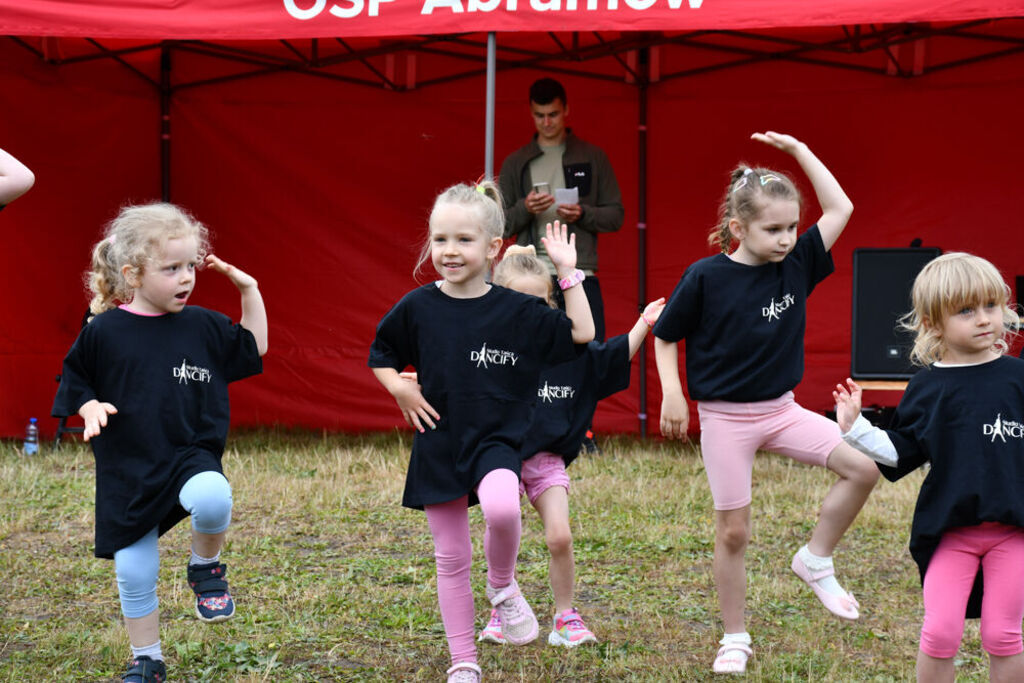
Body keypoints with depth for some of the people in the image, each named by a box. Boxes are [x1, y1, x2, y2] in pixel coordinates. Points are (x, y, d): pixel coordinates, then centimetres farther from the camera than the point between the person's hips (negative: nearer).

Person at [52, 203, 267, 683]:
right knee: (134, 573, 3)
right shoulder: (104, 332, -5)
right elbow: (74, 381, 6)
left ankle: (206, 567, -2)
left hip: (191, 458, 0)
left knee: (212, 498, -34)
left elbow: (253, 350, 16)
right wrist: (90, 407, -14)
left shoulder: (203, 326, 2)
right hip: (126, 472, 0)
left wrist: (249, 290, 7)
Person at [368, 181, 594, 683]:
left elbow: (582, 333, -5)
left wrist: (568, 270, -7)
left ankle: (503, 586, -2)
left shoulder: (517, 311, -5)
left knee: (502, 508, -33)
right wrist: (398, 387, -5)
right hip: (437, 446, 2)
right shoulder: (417, 307, -2)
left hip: (496, 441, -2)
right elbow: (380, 356, 13)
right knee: (451, 559, 6)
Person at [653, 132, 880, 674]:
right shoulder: (706, 277, -13)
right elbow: (665, 335, -3)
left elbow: (839, 207, 1)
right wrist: (671, 392, -12)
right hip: (725, 418, -4)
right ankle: (735, 639, 18)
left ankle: (815, 561, 5)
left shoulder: (795, 265, -2)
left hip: (781, 410, 4)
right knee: (733, 533, 2)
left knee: (862, 466, -13)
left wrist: (797, 150, -2)